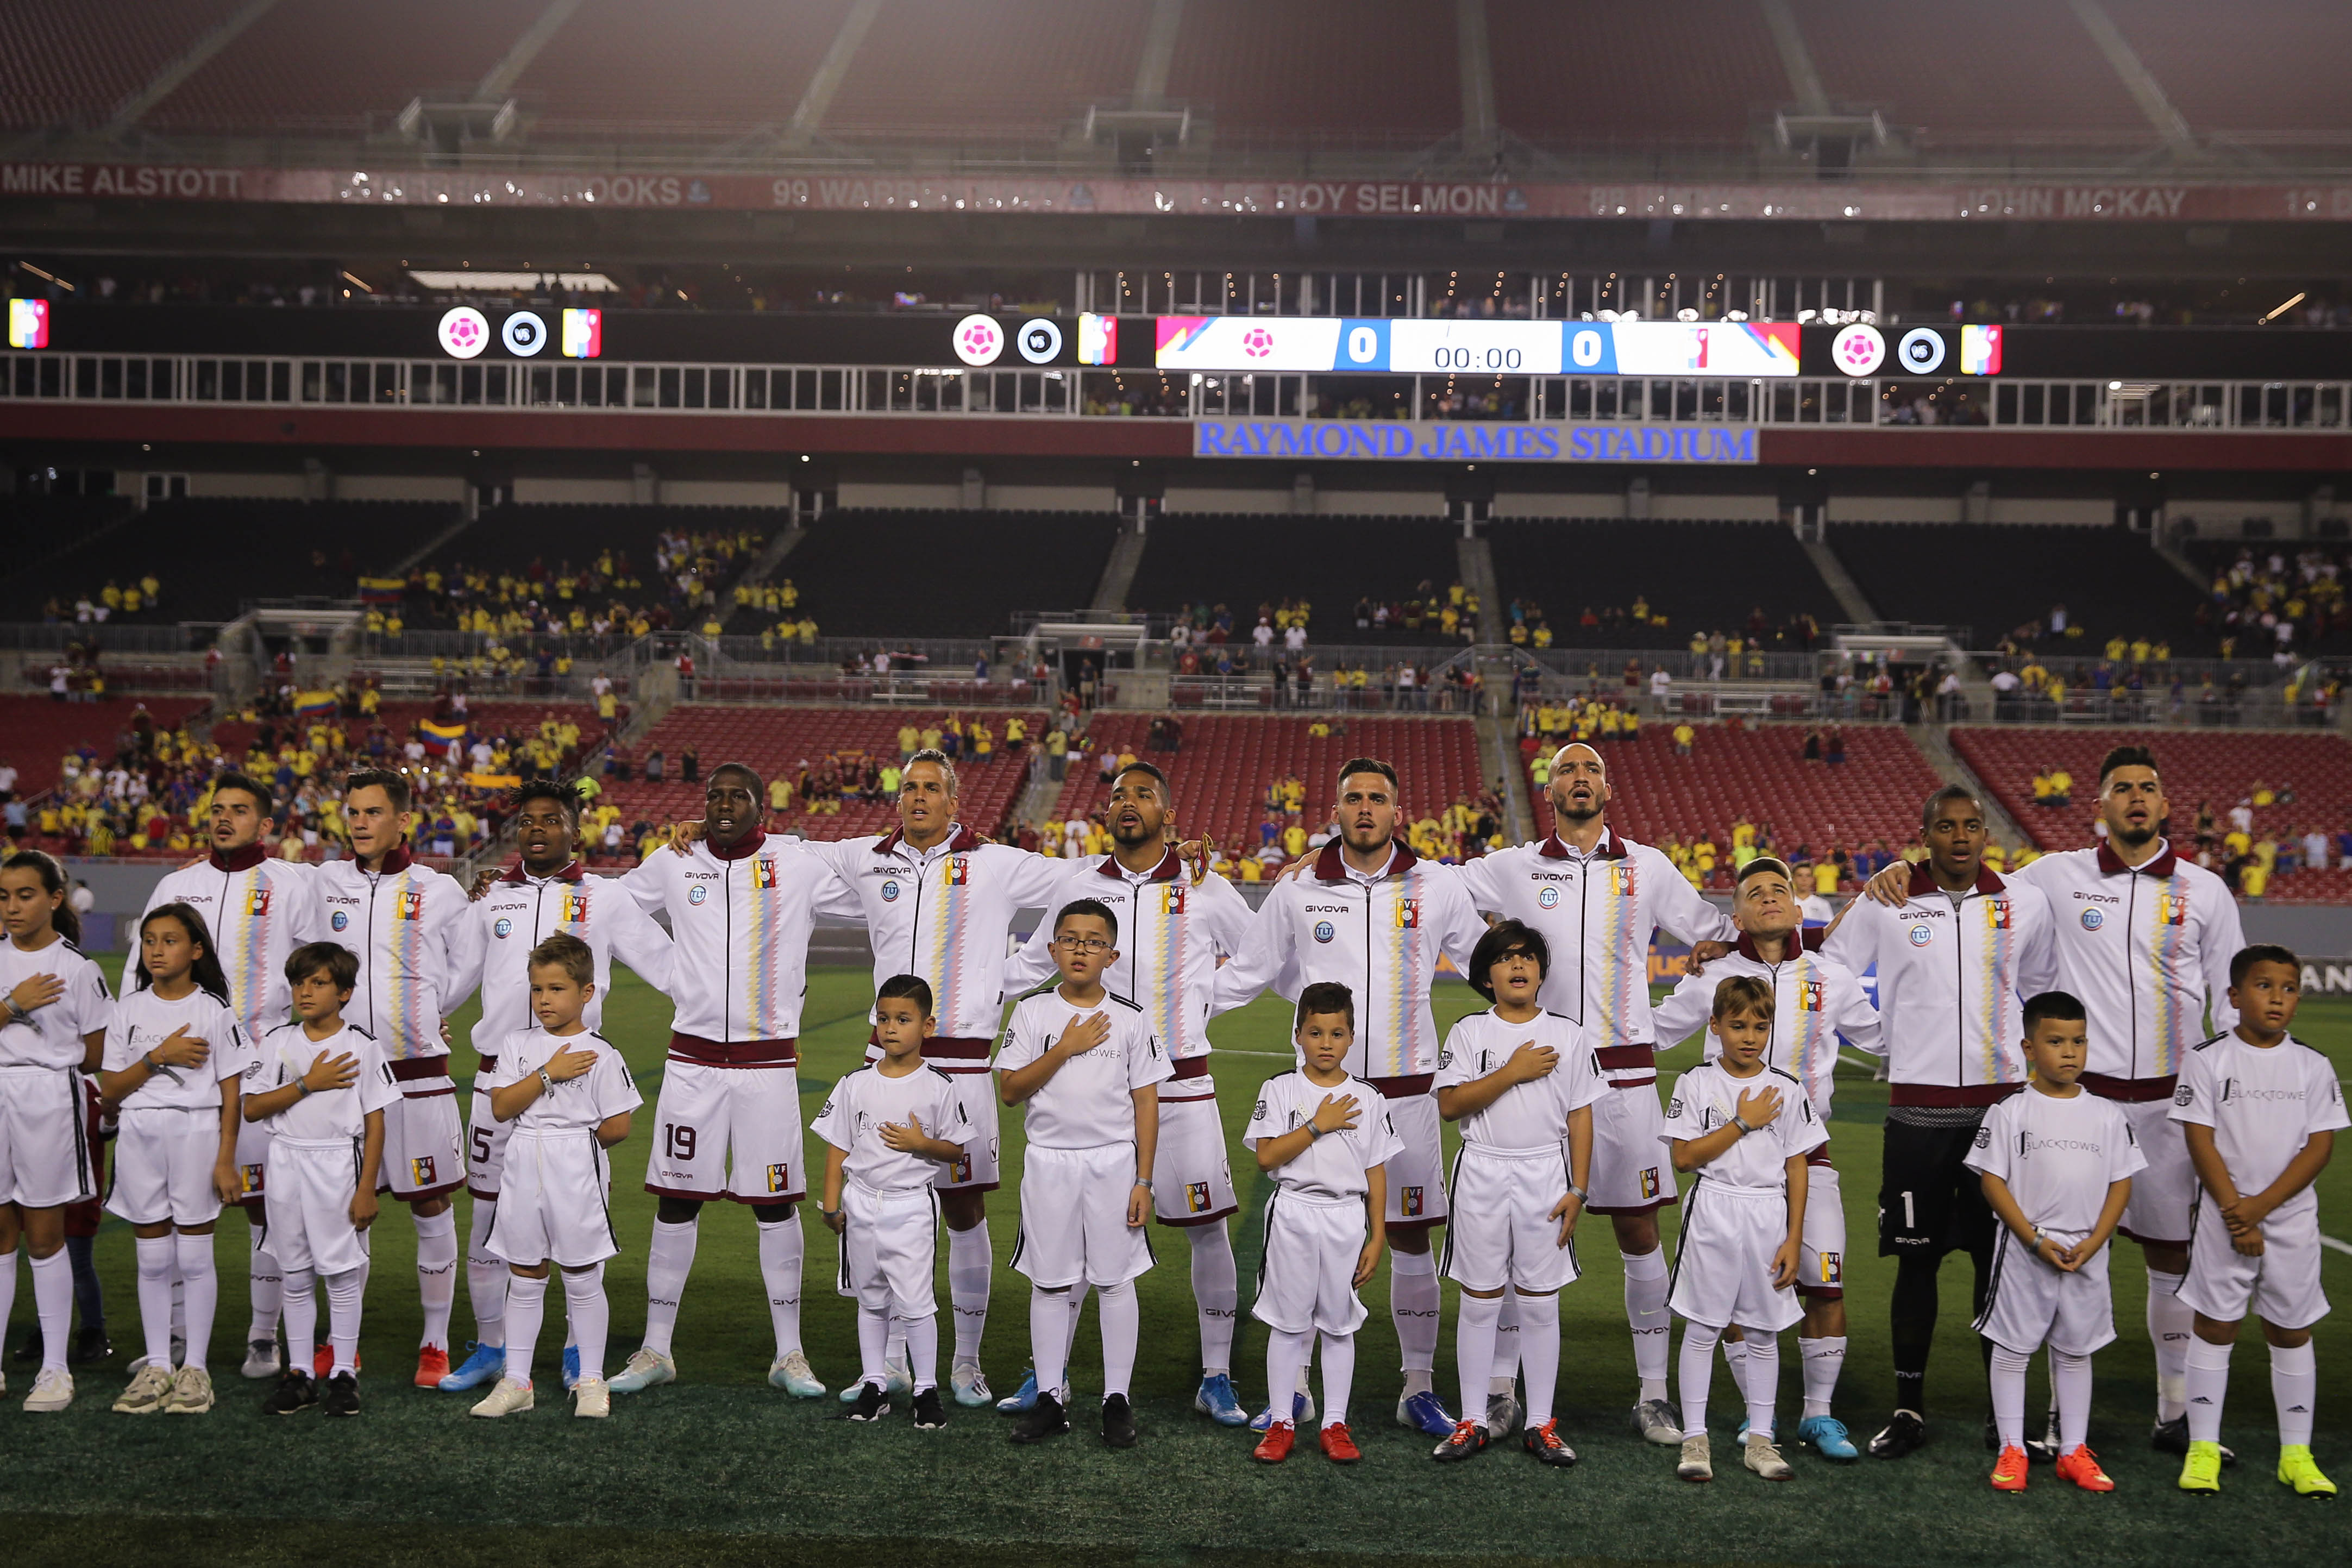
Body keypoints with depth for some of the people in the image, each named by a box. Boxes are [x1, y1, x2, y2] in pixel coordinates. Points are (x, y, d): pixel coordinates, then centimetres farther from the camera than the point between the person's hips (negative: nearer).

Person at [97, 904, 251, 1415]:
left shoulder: (214, 1011, -2)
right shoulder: (130, 1010, 6)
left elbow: (231, 1094, -3)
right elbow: (110, 1090, 3)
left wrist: (226, 1160, -8)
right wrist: (159, 1056, -11)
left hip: (197, 1134, -3)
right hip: (140, 1137, 3)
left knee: (195, 1258, 2)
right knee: (153, 1259, 8)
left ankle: (195, 1368, 11)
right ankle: (157, 1367, 17)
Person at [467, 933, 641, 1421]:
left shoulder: (599, 1054, -7)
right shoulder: (517, 1046, 6)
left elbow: (617, 1127, -8)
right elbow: (501, 1107, -7)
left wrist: (572, 1142, 1)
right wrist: (548, 1074, -13)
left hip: (577, 1177, -4)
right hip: (524, 1173, 4)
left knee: (583, 1280, 5)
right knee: (524, 1280, 12)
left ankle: (591, 1381, 15)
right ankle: (516, 1381, 19)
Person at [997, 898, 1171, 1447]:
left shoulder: (1130, 1020, 0)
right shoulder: (1033, 1011, 1)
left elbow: (1146, 1104, 1)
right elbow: (1010, 1090, -5)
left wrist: (1143, 1182, -4)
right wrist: (1065, 1048, -14)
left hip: (1114, 1162, -1)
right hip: (1049, 1163, 1)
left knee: (1115, 1282, 4)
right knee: (1050, 1284, 7)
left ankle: (1117, 1400, 14)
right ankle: (1049, 1400, 17)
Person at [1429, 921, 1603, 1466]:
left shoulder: (1567, 1034, 5)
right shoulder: (1469, 1032, 2)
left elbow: (1581, 1117, 5)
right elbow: (1449, 1105, -8)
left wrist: (1578, 1190, -2)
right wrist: (1513, 1073, -14)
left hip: (1545, 1175, 0)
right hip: (1481, 1173, 0)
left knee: (1541, 1302, 4)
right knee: (1479, 1300, 5)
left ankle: (1541, 1424, 14)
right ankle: (1473, 1421, 14)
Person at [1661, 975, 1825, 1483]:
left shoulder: (1787, 1090, 3)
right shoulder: (1697, 1083, -1)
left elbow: (1797, 1167, 4)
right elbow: (1685, 1157, -8)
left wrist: (1794, 1238, -1)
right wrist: (1743, 1123, -11)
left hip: (1768, 1216, 2)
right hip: (1712, 1213, -1)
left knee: (1763, 1331, 8)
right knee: (1701, 1327, 2)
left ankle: (1760, 1440, 18)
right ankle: (1694, 1438, 10)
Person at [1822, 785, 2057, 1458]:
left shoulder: (2025, 904, 7)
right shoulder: (1885, 904, 1)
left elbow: (2043, 993, 20)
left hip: (2004, 1103, 1)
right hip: (1918, 1109, -1)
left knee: (1999, 1257, 5)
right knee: (1916, 1257, 3)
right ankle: (1909, 1408, 13)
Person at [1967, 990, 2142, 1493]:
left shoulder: (2107, 1116, 3)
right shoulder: (2011, 1113, -5)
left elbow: (2121, 1182, 4)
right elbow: (1993, 1181, -7)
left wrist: (2094, 1242, -9)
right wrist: (2036, 1241, -14)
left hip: (2087, 1255, 3)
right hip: (2024, 1251, -3)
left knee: (2076, 1350, 12)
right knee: (2012, 1348, 3)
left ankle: (2074, 1451, 22)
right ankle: (2012, 1450, 13)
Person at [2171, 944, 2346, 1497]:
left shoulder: (2313, 1066, 1)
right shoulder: (2208, 1061, -3)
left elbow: (2320, 1146, -4)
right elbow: (2201, 1142, -7)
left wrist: (2261, 1205, -13)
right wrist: (2235, 1215, -13)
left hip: (2292, 1219, 2)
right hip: (2223, 1219, -1)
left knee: (2292, 1332, 8)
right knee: (2214, 1327, 4)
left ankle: (2296, 1454, 17)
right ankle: (2203, 1449, 11)